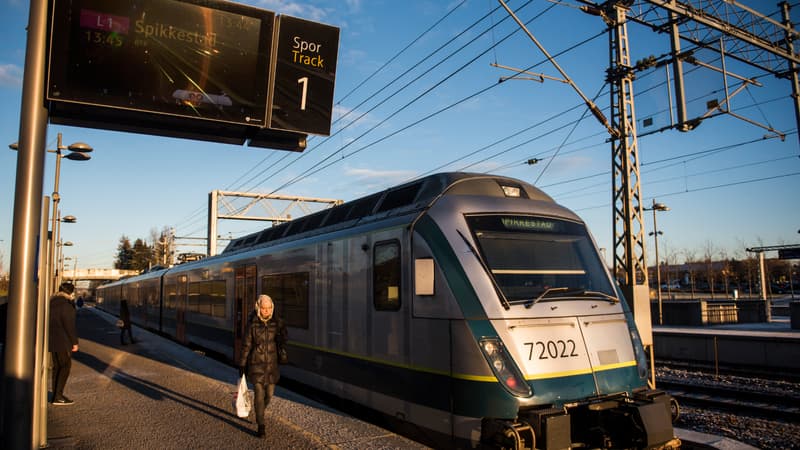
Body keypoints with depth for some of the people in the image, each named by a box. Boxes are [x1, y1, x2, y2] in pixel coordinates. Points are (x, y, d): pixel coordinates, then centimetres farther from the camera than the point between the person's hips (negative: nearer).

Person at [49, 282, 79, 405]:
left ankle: (56, 394, 20)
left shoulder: (52, 303, 13)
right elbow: (70, 325, -18)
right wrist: (75, 342, -12)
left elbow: (51, 322, 17)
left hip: (52, 340, 9)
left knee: (57, 367, 15)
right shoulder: (66, 305, -16)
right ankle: (58, 397, -7)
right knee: (65, 366, -5)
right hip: (63, 341, -9)